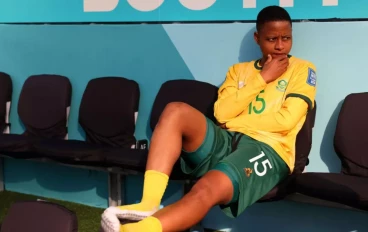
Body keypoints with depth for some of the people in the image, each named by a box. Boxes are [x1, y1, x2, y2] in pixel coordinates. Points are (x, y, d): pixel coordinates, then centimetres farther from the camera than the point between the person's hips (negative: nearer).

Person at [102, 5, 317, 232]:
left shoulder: (302, 70, 11)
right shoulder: (239, 70, 22)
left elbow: (286, 120, -4)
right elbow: (222, 113, 4)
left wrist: (236, 122, 0)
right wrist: (262, 79, 2)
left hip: (267, 150, -4)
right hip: (226, 141, 4)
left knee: (208, 190, -36)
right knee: (176, 111, -25)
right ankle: (148, 204, -35)